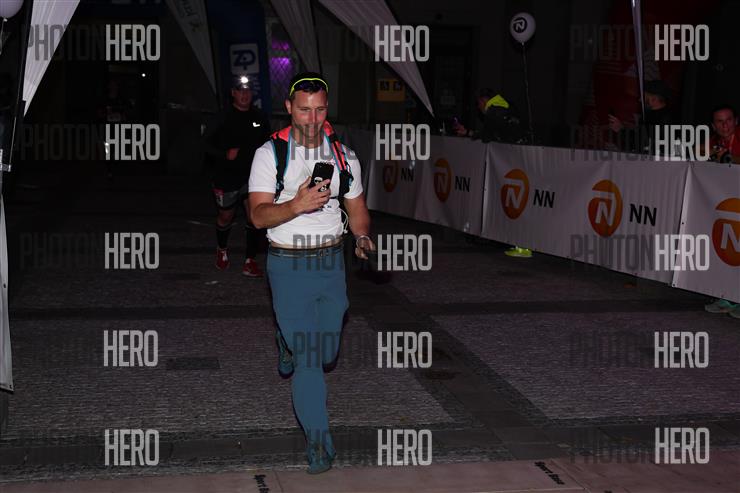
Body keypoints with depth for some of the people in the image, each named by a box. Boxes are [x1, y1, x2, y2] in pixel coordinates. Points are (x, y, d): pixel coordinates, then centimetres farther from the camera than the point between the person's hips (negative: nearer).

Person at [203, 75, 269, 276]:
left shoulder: (259, 117, 3)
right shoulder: (223, 118, -9)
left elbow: (267, 143, 17)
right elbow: (206, 144, -7)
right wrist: (226, 154, -21)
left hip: (252, 176, 2)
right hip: (227, 177, -2)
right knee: (225, 217, 16)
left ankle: (250, 261, -2)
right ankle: (222, 249, 44)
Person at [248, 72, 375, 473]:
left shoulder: (343, 155, 4)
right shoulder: (270, 154, -8)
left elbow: (356, 207, 13)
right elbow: (259, 215, -15)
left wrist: (363, 237, -7)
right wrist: (297, 204, -33)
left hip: (331, 262, 4)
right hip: (288, 264, -4)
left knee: (327, 351, 17)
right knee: (308, 359, -8)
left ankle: (289, 340, 51)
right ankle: (318, 440, 2)